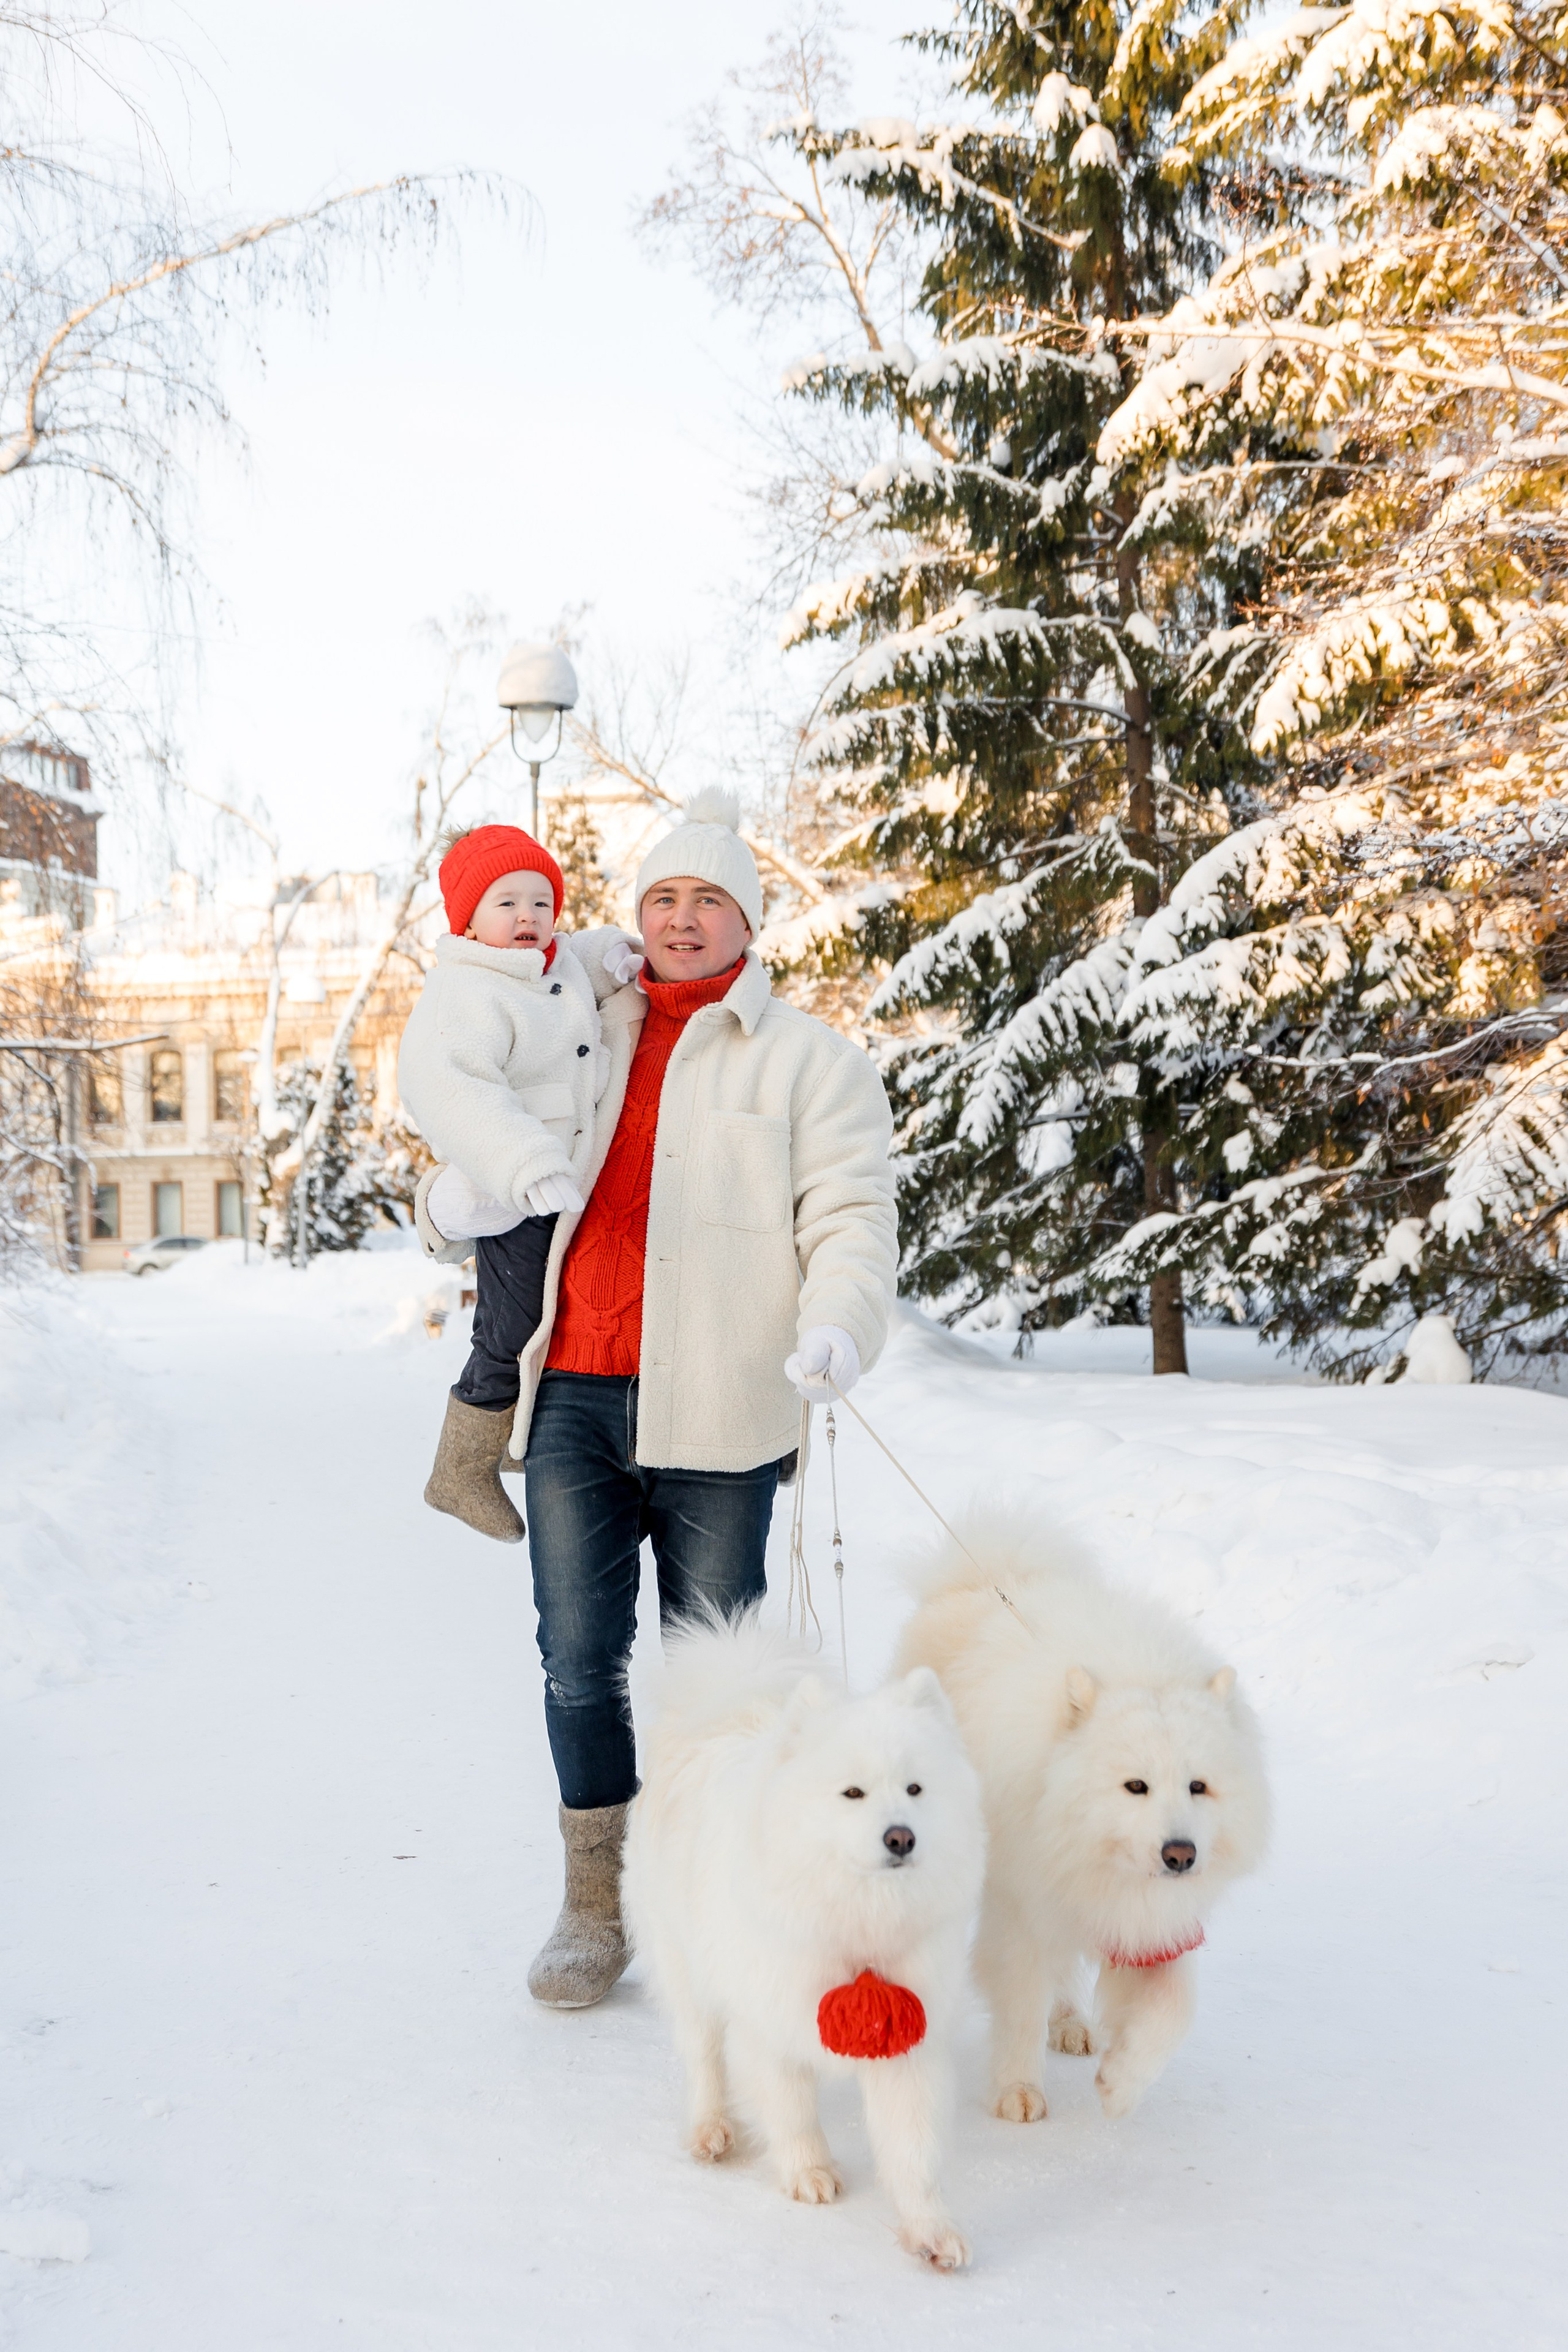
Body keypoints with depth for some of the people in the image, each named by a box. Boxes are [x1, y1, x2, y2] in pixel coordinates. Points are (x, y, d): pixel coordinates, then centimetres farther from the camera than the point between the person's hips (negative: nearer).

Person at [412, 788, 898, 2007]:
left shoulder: (809, 1059, 6)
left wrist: (836, 1325, -25)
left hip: (714, 1410, -3)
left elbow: (852, 1218, -4)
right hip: (572, 1400, 4)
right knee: (580, 1660, 3)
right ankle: (594, 1907, 16)